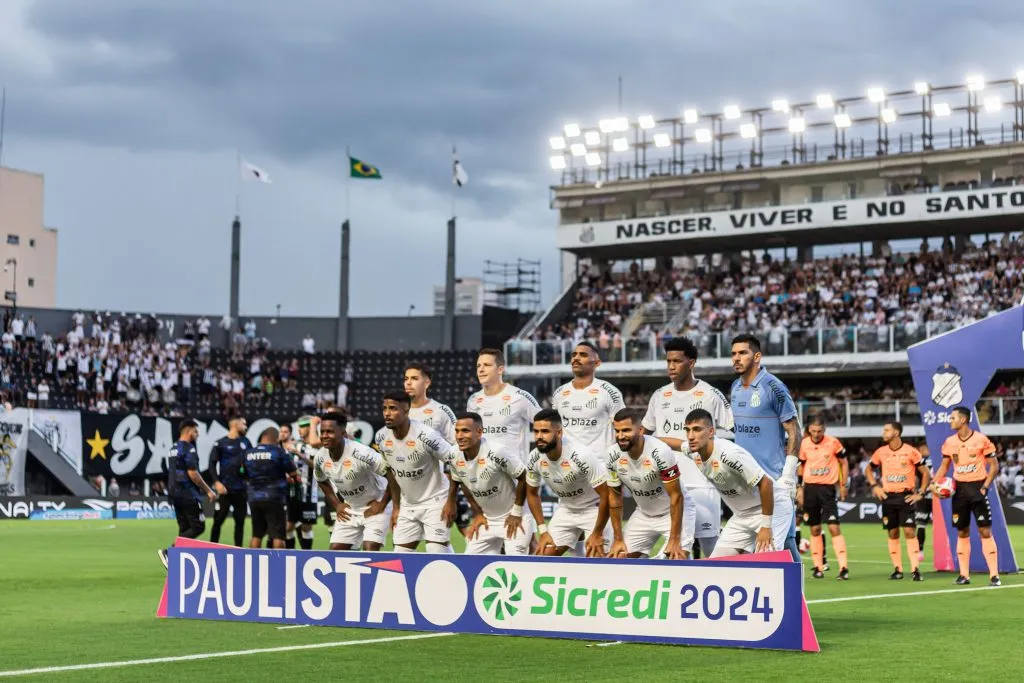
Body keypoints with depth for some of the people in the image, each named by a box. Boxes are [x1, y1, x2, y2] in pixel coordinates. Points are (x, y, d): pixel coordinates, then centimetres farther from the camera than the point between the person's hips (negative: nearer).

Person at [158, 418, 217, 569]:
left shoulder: (173, 449, 16)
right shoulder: (188, 449, -13)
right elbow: (192, 473, -19)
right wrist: (208, 491, -12)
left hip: (175, 493, 9)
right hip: (188, 494, -9)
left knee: (184, 528, 11)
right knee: (198, 527, -6)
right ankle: (169, 552, -16)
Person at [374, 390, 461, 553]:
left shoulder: (426, 436, -24)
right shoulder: (381, 437, -5)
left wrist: (451, 501, -15)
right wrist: (396, 506, 13)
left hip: (435, 502, -6)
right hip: (407, 505, 6)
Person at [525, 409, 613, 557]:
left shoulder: (582, 456, -32)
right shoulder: (535, 459, -14)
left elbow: (606, 495, -25)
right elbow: (532, 493, 5)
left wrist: (597, 534, -19)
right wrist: (543, 531, 0)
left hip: (594, 509, -6)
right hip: (566, 509, 6)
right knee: (543, 555, -2)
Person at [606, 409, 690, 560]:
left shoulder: (660, 452, -29)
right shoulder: (613, 455, -14)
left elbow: (676, 497, -23)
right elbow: (615, 496, 0)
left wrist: (674, 540, -23)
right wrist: (618, 540, 1)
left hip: (673, 513, -5)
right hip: (643, 514, 5)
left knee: (677, 558, -21)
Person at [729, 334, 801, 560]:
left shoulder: (773, 387, -10)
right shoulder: (735, 388, 11)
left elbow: (794, 432, -10)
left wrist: (787, 477, -16)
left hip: (773, 480, -7)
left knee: (783, 540, -7)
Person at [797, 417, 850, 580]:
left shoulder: (833, 442, -6)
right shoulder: (804, 444, 3)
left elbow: (844, 463, 5)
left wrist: (843, 485, 2)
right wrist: (800, 488, 11)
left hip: (828, 488, -3)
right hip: (810, 488, 3)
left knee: (834, 528, -11)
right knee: (815, 529, 6)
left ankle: (843, 567, -12)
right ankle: (818, 567, 12)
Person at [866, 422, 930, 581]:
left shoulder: (910, 451, -6)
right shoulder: (881, 452, 4)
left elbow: (925, 472, 1)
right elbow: (868, 469, 19)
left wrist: (920, 493, -5)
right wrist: (875, 486, 6)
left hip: (906, 496, -4)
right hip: (888, 497, 4)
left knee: (909, 531, -11)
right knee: (892, 533, 6)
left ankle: (915, 569, -11)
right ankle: (897, 569, 13)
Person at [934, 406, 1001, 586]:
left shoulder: (981, 439, -9)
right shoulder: (950, 442, 5)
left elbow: (994, 465, -4)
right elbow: (944, 466, 13)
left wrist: (985, 486, -13)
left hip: (977, 488, -4)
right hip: (959, 489, 5)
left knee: (985, 531, -8)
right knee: (962, 532, 7)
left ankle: (994, 575, -6)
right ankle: (964, 575, 13)